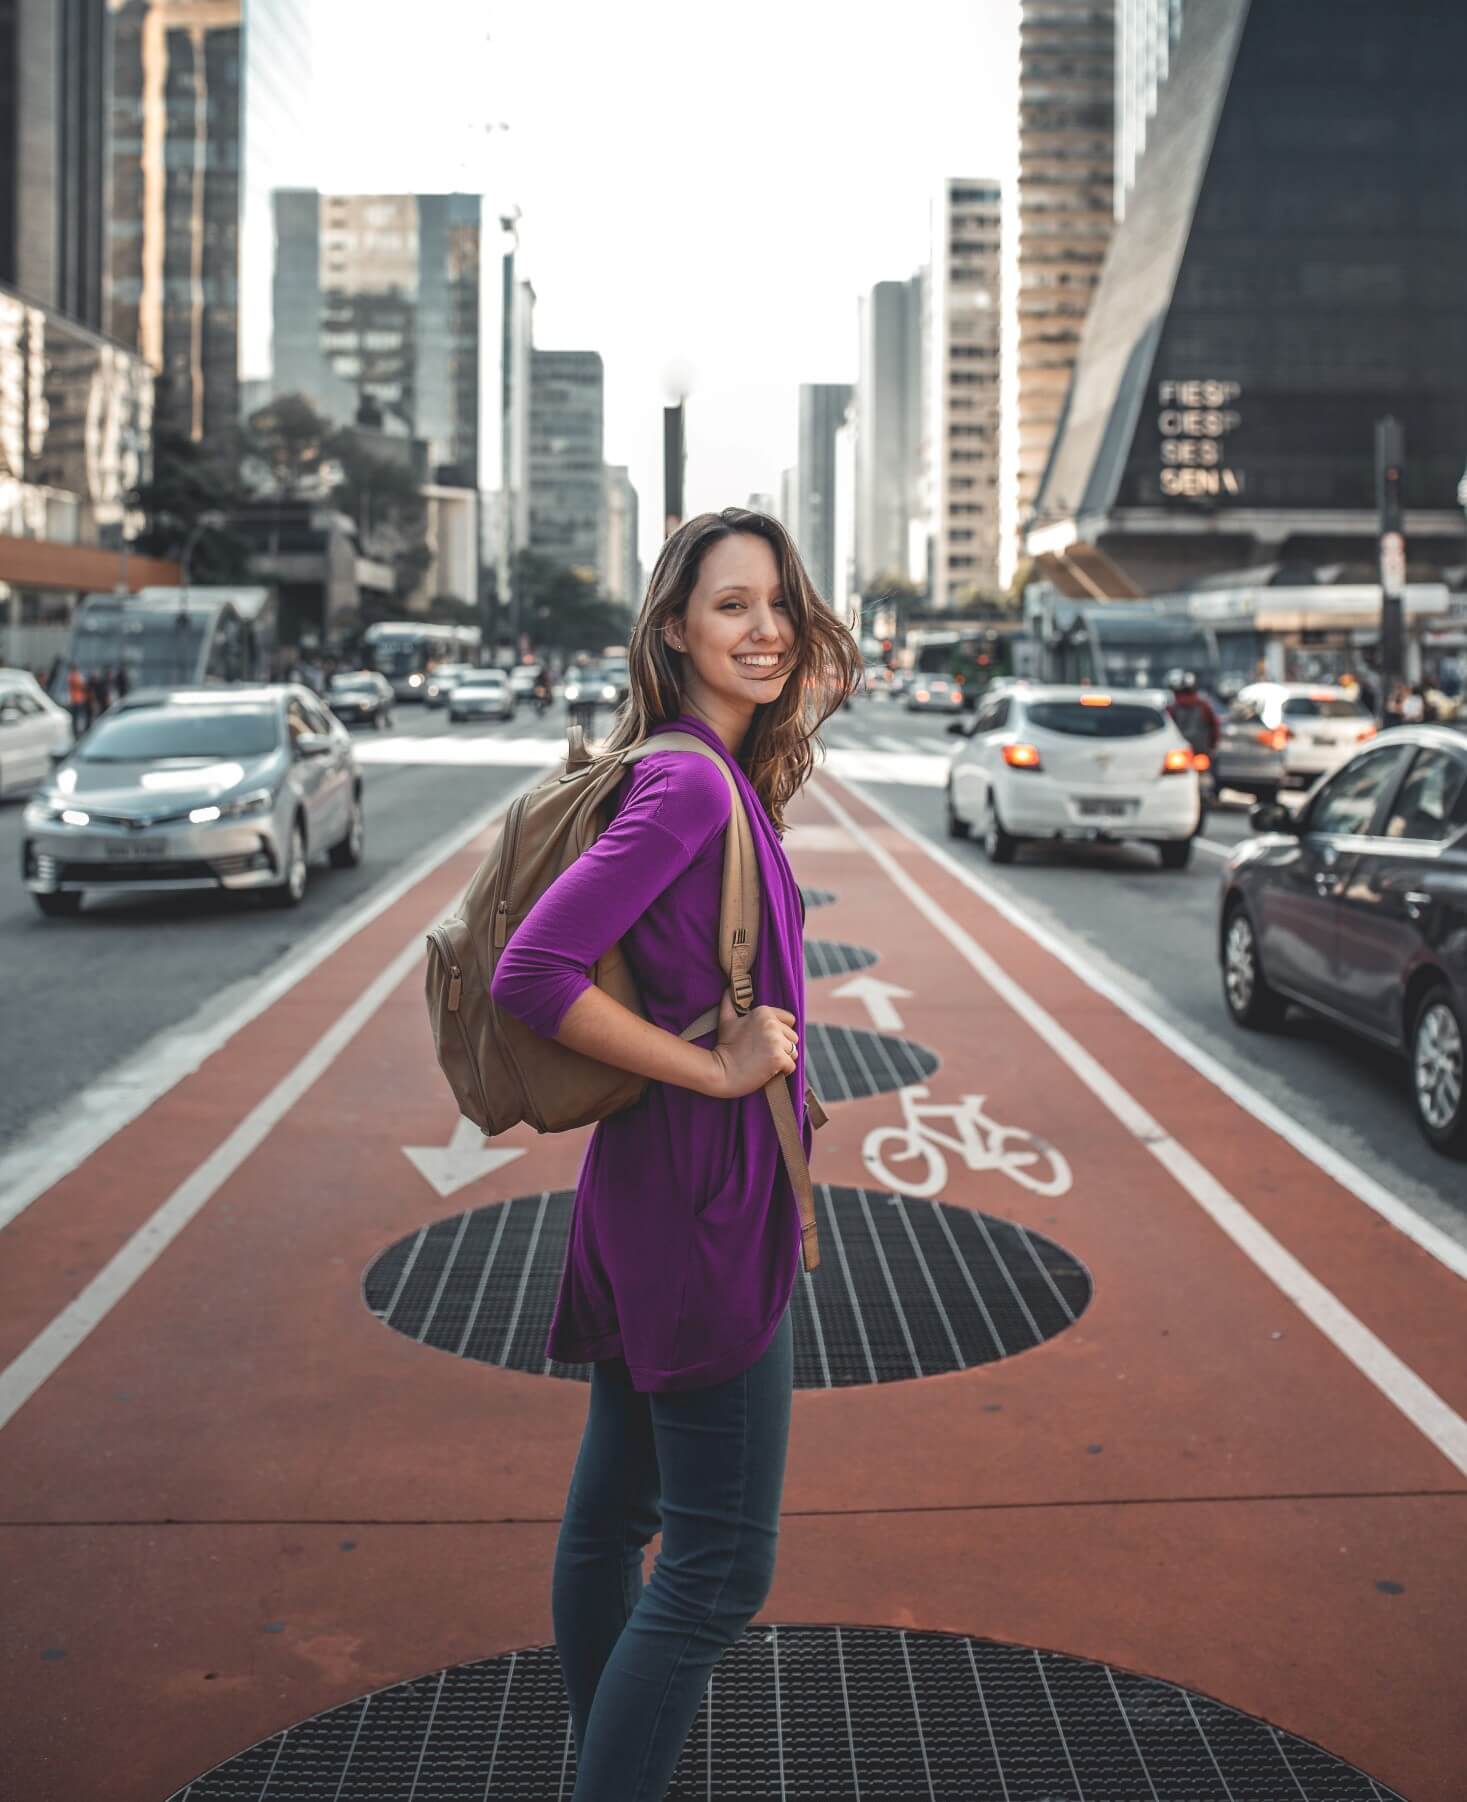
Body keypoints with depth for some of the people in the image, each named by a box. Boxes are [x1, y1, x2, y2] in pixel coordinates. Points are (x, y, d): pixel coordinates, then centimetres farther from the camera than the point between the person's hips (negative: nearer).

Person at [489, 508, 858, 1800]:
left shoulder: (724, 781, 10)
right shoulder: (690, 783, -19)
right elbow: (533, 977, -26)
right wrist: (716, 1067, -20)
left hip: (659, 1196, 10)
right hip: (700, 1203, -10)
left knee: (615, 1509, 19)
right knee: (722, 1565, -2)